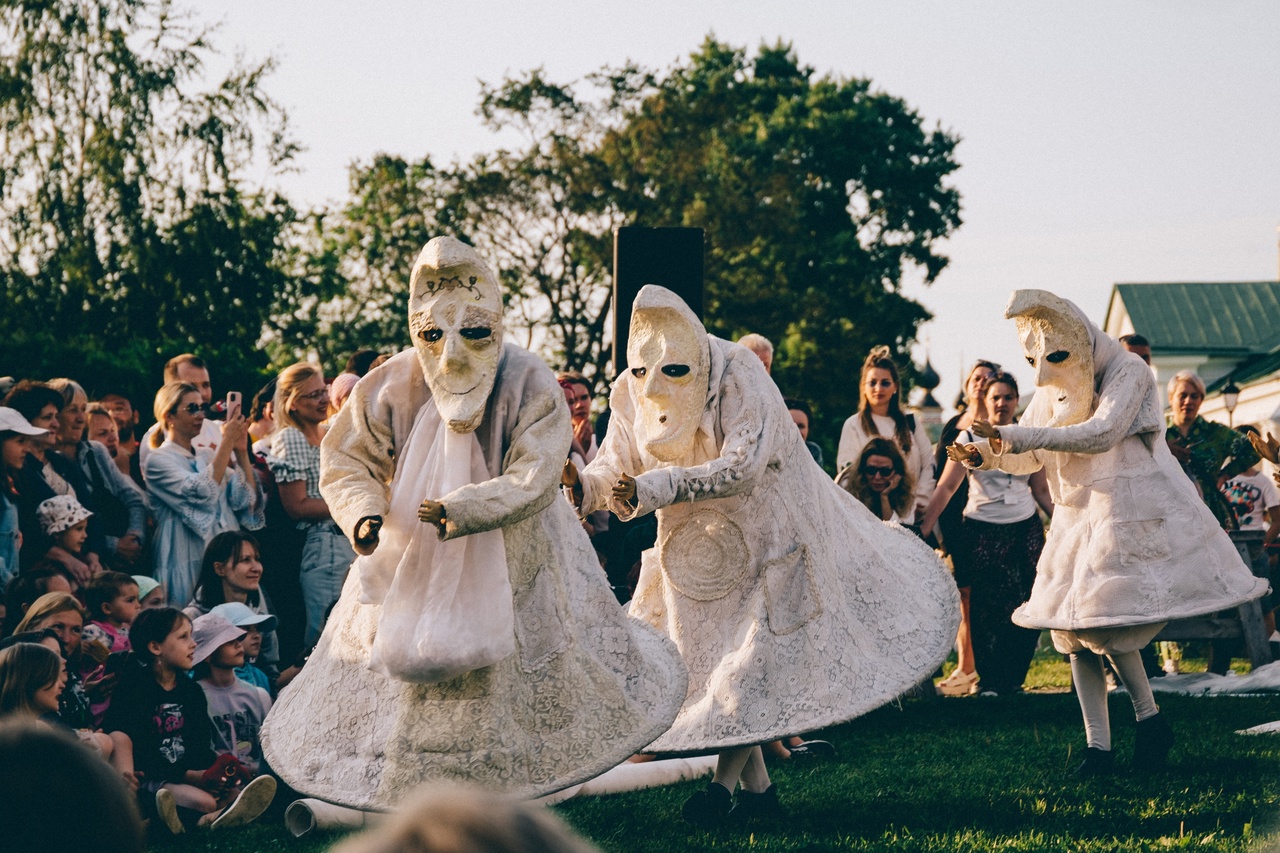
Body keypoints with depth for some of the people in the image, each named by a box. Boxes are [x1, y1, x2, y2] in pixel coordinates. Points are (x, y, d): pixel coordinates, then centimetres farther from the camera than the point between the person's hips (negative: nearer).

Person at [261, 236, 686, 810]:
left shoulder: (529, 387, -17)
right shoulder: (391, 388, -10)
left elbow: (534, 478, -25)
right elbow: (346, 459, -2)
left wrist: (462, 509, -38)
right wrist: (363, 512, -23)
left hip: (510, 563, -2)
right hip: (412, 565, 2)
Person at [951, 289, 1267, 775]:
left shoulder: (1127, 372, -10)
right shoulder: (1052, 390, 11)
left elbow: (1102, 433, -24)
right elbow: (1029, 457, 13)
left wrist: (1018, 435, -28)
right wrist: (988, 456, -10)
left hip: (1134, 512, -7)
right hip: (1076, 520, 7)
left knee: (1110, 624, -15)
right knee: (1073, 629, -1)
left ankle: (1150, 720, 5)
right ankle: (1097, 745, 1)